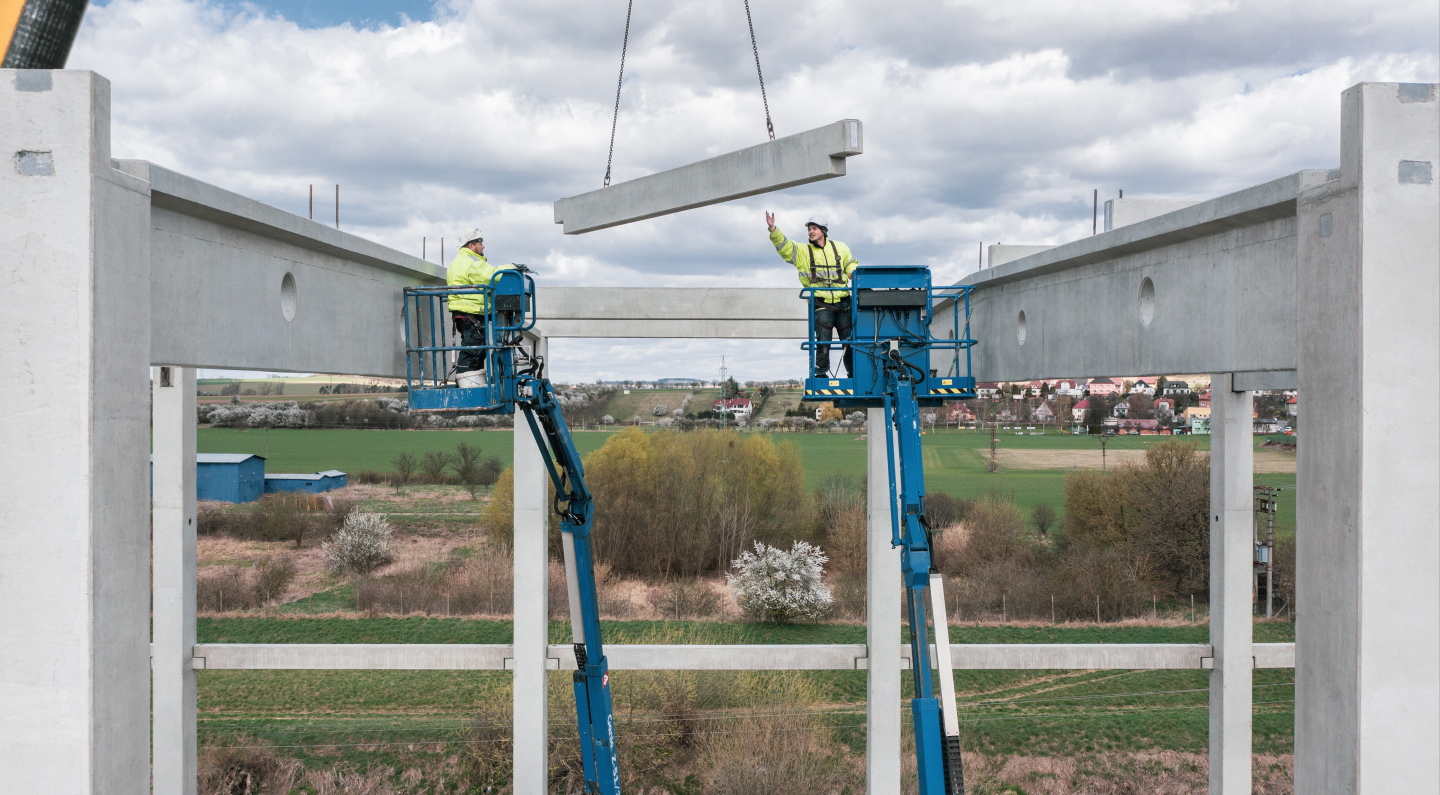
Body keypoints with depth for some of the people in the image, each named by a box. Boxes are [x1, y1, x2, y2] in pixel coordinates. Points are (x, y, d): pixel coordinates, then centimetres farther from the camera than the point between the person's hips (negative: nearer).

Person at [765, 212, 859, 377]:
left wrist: (853, 272, 3)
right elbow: (784, 245, -5)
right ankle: (822, 373, 6)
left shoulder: (840, 248, 14)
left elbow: (851, 263, 26)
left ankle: (853, 372, 15)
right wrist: (773, 229, -20)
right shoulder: (803, 251, 8)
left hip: (842, 302, 2)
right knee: (823, 341, -5)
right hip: (821, 304, -2)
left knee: (849, 339, 5)